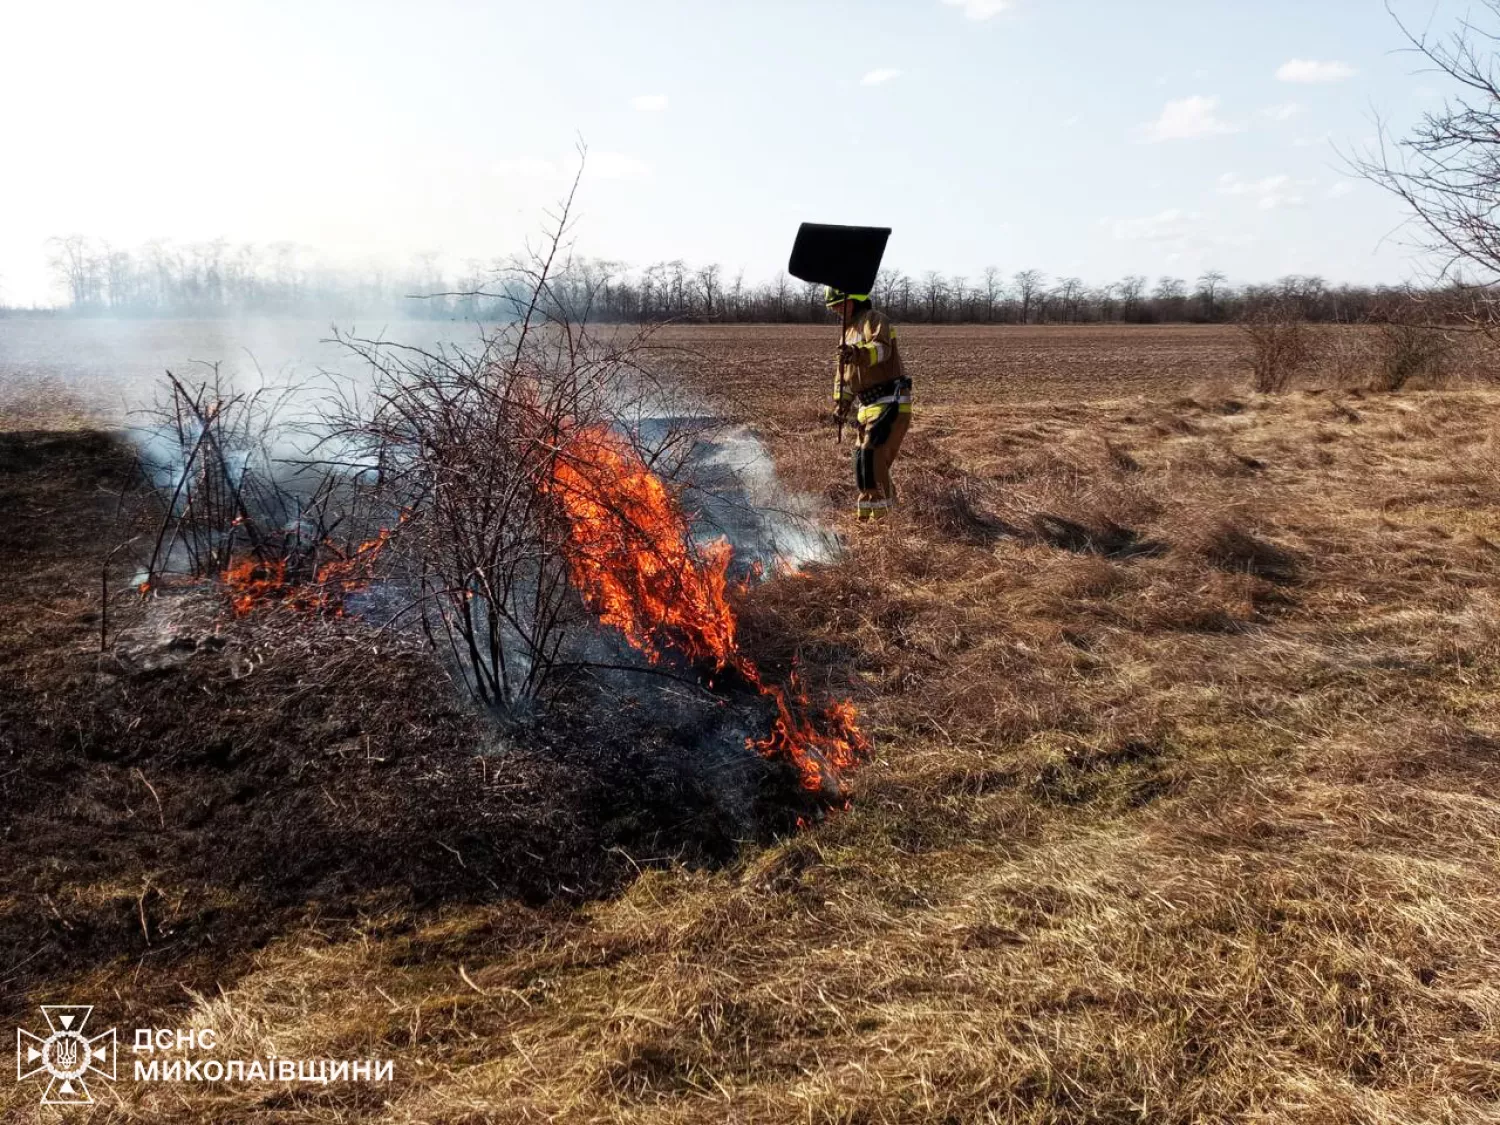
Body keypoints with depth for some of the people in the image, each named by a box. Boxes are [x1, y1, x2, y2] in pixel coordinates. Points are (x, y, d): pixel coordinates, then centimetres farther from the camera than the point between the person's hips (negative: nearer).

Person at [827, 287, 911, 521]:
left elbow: (881, 348, -30)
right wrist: (842, 402, 12)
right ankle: (866, 513, 27)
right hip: (867, 406, 10)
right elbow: (844, 374, 26)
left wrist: (859, 354, -50)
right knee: (862, 456, 15)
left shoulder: (874, 319, -8)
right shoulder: (849, 333, 21)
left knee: (872, 455, -17)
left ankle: (879, 512, -12)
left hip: (890, 403, -10)